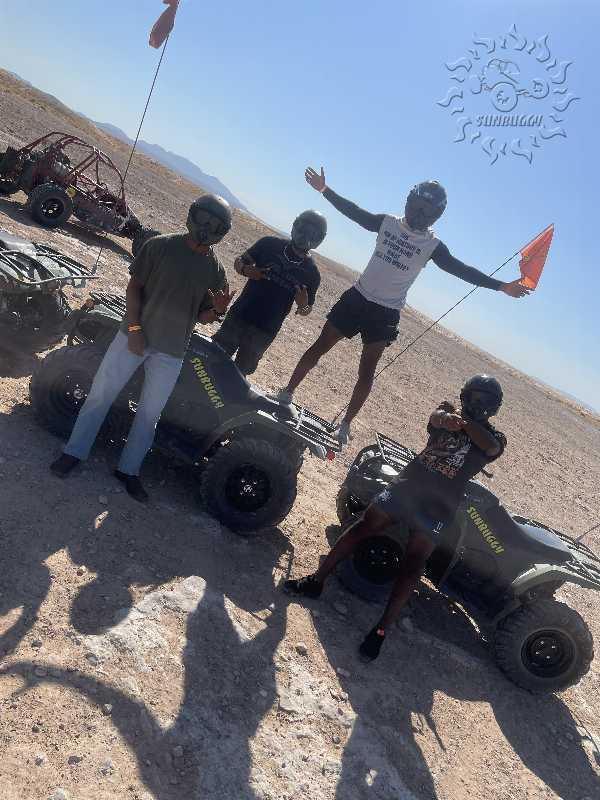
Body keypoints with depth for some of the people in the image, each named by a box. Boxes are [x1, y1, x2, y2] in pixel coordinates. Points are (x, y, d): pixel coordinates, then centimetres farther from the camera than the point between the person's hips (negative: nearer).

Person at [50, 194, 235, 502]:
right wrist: (134, 328, -12)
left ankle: (129, 469, 24)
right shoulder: (160, 246, -4)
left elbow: (202, 317, 6)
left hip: (171, 352, 2)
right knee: (101, 394, 5)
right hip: (135, 336, -2)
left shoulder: (215, 270, 3)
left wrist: (218, 309, -16)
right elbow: (134, 286, -4)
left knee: (150, 413, 9)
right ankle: (74, 452, 22)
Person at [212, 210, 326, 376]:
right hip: (238, 317, 1)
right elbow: (239, 261, 6)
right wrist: (246, 270, -17)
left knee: (241, 371, 10)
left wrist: (303, 305, -19)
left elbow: (306, 311, 5)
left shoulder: (311, 273, -5)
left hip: (264, 333, -1)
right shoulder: (270, 244, -4)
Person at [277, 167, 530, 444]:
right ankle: (286, 394, 20)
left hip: (385, 314, -1)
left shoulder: (433, 246, -5)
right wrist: (325, 190, -8)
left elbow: (462, 270, -5)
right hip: (357, 297, 2)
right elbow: (353, 211, 1)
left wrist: (501, 286, -9)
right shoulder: (387, 222, 0)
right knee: (320, 347, 5)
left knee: (366, 372, 2)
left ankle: (345, 424, 16)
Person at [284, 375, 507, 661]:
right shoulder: (450, 412, 16)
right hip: (407, 483, 2)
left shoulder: (495, 437, 11)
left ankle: (381, 629, -6)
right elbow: (435, 416, -8)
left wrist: (464, 422, -21)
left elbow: (491, 447, -13)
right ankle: (316, 580, 7)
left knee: (413, 564, -8)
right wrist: (447, 416, -30)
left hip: (439, 506, -2)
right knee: (364, 526, -2)